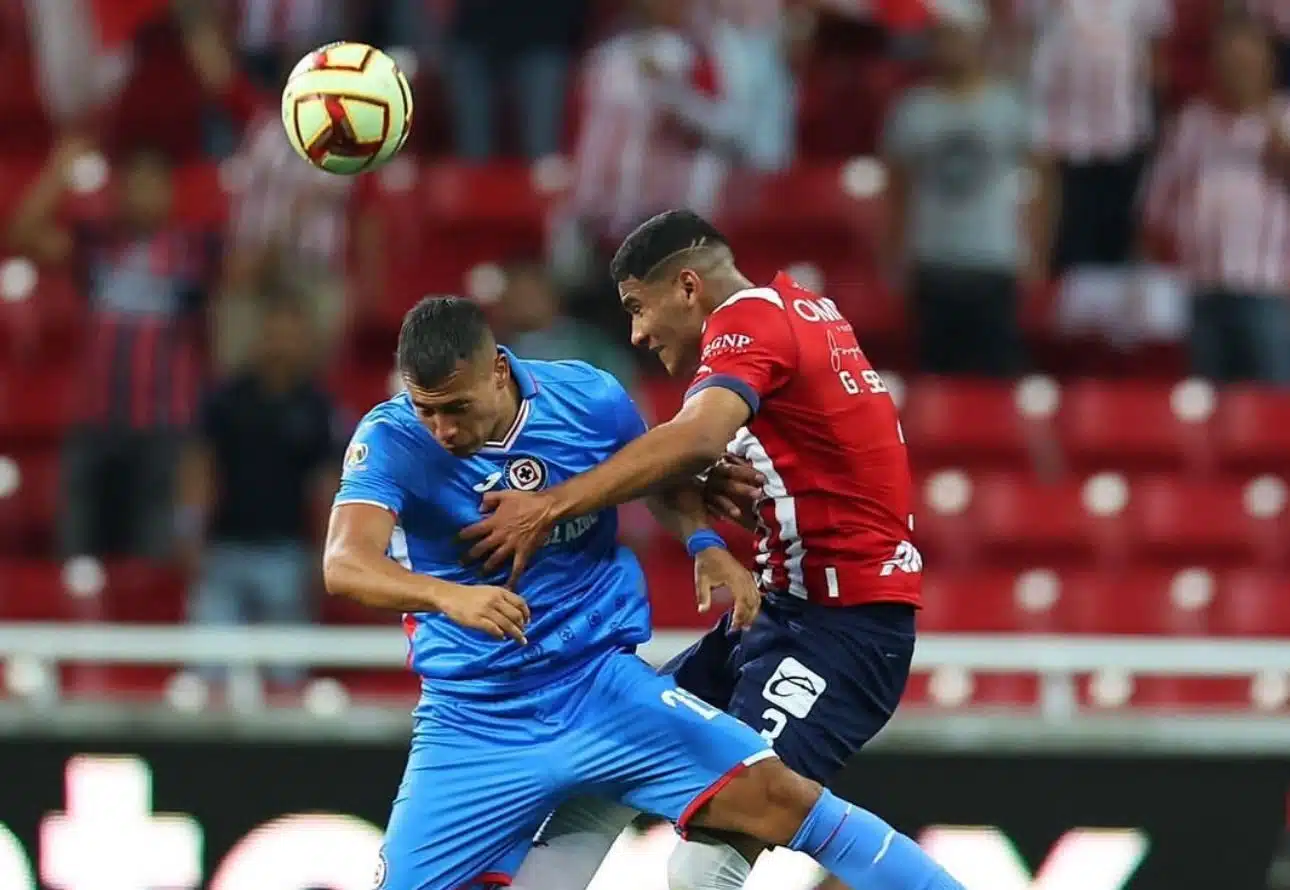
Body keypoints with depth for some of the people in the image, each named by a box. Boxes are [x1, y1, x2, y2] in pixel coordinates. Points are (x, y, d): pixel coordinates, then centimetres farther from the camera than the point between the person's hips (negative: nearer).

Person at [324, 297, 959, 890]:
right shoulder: (390, 441, -14)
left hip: (603, 689, 0)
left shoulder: (588, 398, -7)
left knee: (779, 797, -12)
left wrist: (705, 545, -4)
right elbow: (344, 564, -31)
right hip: (472, 724, 0)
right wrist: (449, 596, -49)